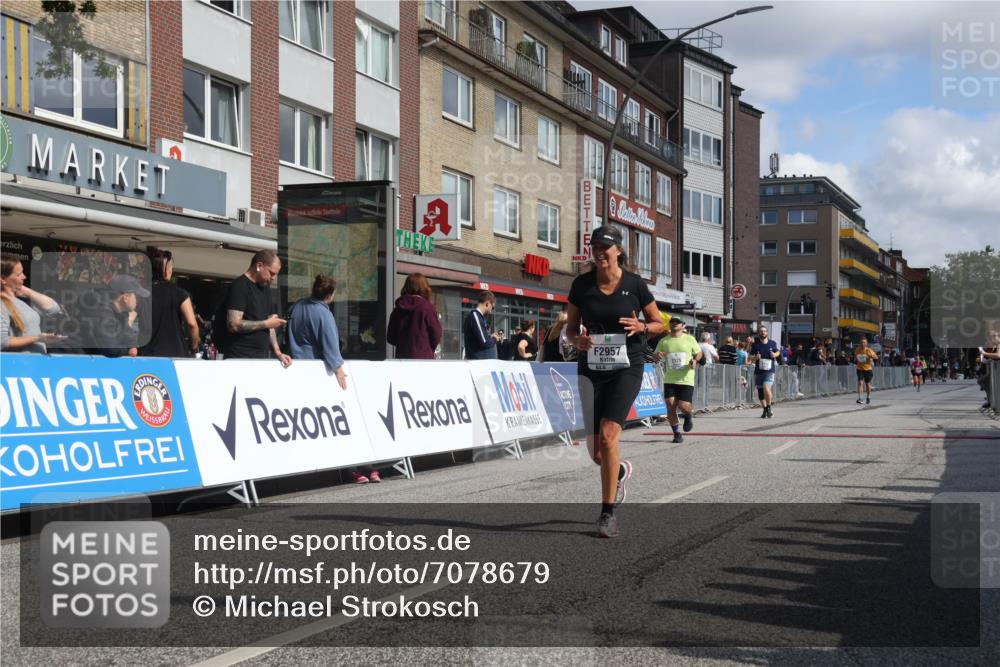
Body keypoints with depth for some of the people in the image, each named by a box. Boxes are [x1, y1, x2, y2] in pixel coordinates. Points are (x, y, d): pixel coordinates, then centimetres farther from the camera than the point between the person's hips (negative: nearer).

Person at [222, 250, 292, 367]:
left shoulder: (265, 288, 16)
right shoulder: (239, 286, -9)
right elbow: (234, 325, -19)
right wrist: (267, 323, -11)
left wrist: (277, 352, 7)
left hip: (262, 357, 7)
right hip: (240, 358, -7)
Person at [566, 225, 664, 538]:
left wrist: (641, 327, -15)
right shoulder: (581, 284, 1)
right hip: (591, 369, 3)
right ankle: (620, 471, 40)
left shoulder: (634, 284, -4)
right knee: (596, 453, 2)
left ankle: (608, 513, -9)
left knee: (608, 435, -21)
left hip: (626, 368, -3)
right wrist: (577, 340, -14)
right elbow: (570, 327, 9)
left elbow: (659, 324, 6)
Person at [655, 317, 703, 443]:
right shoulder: (664, 341, 6)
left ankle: (688, 417, 27)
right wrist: (658, 357, -14)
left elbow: (699, 352, 13)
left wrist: (695, 360, -8)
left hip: (686, 380, -2)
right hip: (670, 380, 2)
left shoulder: (690, 339, 2)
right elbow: (656, 358, 10)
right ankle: (677, 433, 10)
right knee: (670, 407, -6)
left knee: (684, 406, -10)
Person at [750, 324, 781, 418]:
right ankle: (765, 409, 28)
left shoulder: (773, 343, 3)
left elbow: (778, 352, 19)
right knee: (760, 391, 9)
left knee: (766, 388, -22)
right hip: (758, 371, 2)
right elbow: (750, 356, 8)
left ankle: (769, 408, -6)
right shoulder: (755, 344, 2)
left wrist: (775, 355, -3)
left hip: (769, 371, -2)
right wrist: (755, 357, -14)